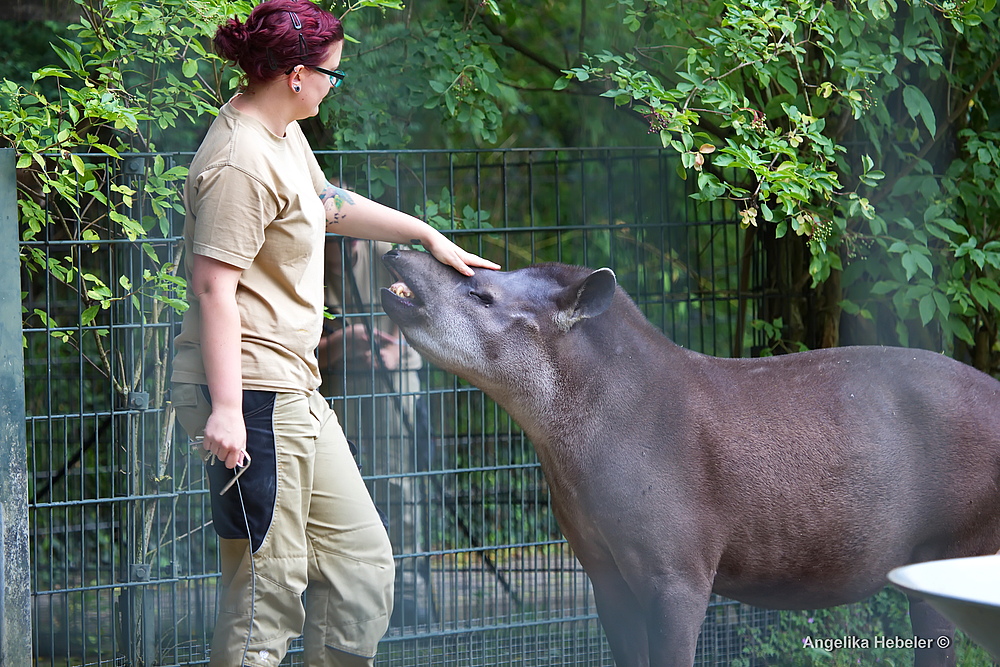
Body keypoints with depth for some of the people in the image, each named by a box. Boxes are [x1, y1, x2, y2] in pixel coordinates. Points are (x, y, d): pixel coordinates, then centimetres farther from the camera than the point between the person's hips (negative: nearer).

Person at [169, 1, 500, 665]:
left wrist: (428, 235, 36)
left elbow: (328, 203, 32)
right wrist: (226, 410, -27)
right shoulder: (241, 162, -19)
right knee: (268, 586, -7)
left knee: (361, 558, 14)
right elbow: (214, 288, -23)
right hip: (252, 395, -11)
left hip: (294, 390, 11)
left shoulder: (285, 134, 13)